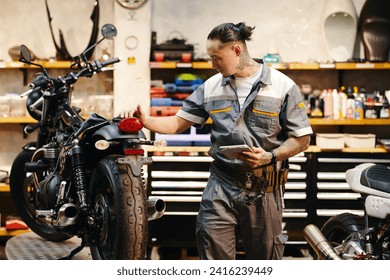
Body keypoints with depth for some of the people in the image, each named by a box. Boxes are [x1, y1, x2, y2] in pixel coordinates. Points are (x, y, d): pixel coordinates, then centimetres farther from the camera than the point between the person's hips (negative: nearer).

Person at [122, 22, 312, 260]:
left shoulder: (282, 86, -5)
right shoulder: (211, 86, 6)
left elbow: (302, 139, -3)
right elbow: (178, 123, 9)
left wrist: (270, 156, -18)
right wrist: (145, 120, -8)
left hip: (263, 189, -2)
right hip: (221, 187, 2)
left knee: (264, 257, 10)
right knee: (214, 256, 0)